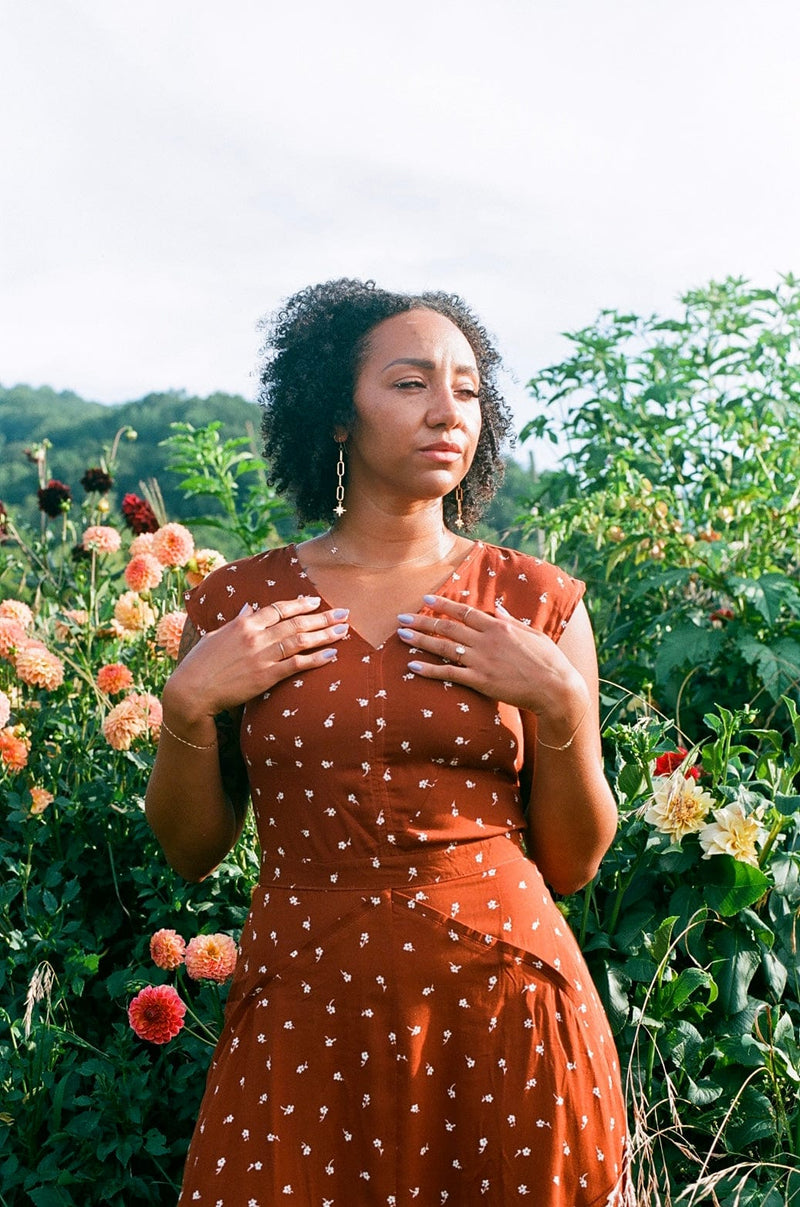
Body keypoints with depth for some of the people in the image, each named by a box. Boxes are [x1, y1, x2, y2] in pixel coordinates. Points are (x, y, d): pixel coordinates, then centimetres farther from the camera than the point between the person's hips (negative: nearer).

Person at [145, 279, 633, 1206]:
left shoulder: (539, 603, -1)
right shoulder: (236, 603, 0)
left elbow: (571, 866, 3)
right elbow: (190, 851, 6)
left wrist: (561, 703, -12)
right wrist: (189, 704, -10)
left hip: (506, 1020, 1)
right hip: (304, 1022, 0)